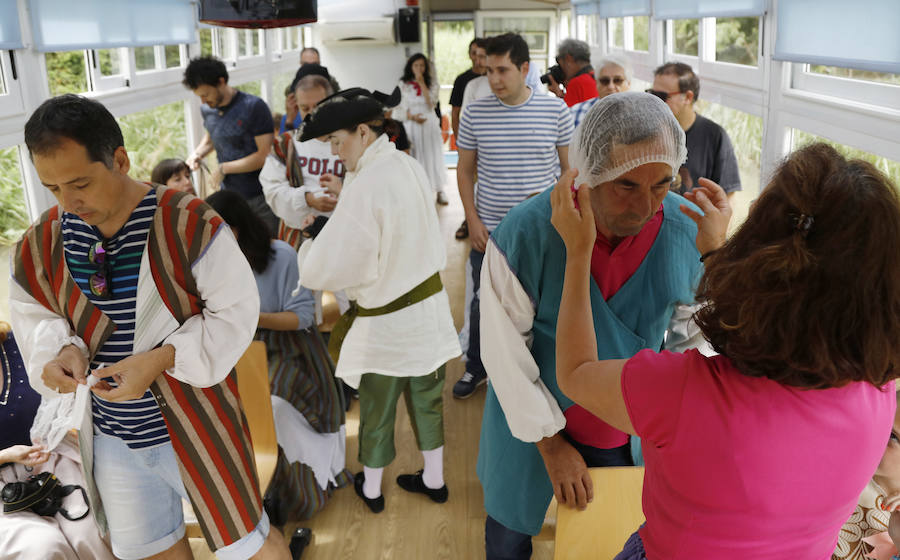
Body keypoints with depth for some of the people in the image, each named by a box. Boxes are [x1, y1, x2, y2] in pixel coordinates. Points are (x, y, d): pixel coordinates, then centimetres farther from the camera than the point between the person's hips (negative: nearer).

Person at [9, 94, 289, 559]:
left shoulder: (191, 226, -21)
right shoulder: (42, 243, -5)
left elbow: (236, 312, -17)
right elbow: (38, 318, 6)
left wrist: (164, 358, -28)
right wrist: (60, 351, -17)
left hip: (194, 427, -5)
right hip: (111, 435, 5)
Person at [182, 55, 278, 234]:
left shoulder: (254, 107, -14)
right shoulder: (207, 111, 5)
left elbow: (264, 154, -17)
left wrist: (224, 168, -12)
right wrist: (197, 153, 5)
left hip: (259, 198, -5)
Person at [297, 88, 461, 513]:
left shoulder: (366, 186, -25)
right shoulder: (411, 167, 0)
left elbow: (331, 268, -22)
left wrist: (307, 254, -2)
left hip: (386, 320, -7)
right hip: (429, 304, 7)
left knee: (377, 411, 15)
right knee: (427, 399, 21)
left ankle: (371, 489, 36)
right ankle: (433, 480, 39)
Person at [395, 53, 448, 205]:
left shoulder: (432, 82, 5)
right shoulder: (403, 85, 4)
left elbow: (431, 103, -9)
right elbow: (398, 110, 3)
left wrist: (421, 83, -12)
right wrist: (412, 117, -14)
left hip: (429, 125, 0)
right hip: (411, 126, 0)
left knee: (433, 157, 1)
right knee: (414, 159, -2)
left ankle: (439, 191, 8)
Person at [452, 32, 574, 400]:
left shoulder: (555, 110, -5)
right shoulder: (474, 113, -4)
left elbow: (570, 166, 4)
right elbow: (465, 170, 4)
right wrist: (473, 220, -3)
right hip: (489, 230, 1)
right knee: (484, 303, 14)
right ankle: (476, 368, 35)